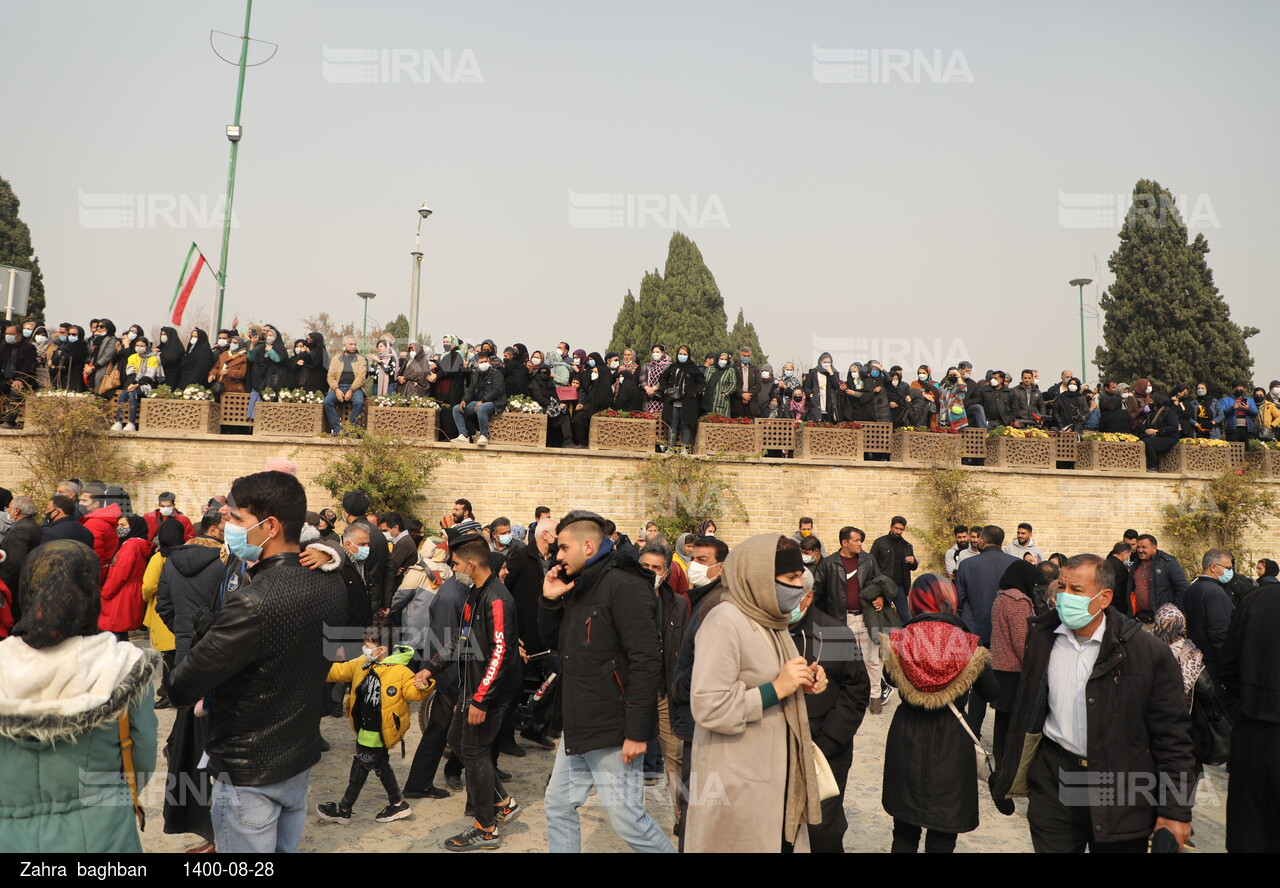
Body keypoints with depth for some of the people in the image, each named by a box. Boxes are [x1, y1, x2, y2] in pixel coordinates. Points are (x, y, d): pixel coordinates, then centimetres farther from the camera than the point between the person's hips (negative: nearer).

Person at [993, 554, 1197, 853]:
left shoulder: (1148, 651, -11)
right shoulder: (1042, 638, 1)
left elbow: (1172, 735, -7)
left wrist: (1175, 812, -6)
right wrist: (1011, 777, 16)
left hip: (1120, 787, -3)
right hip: (1053, 782, 3)